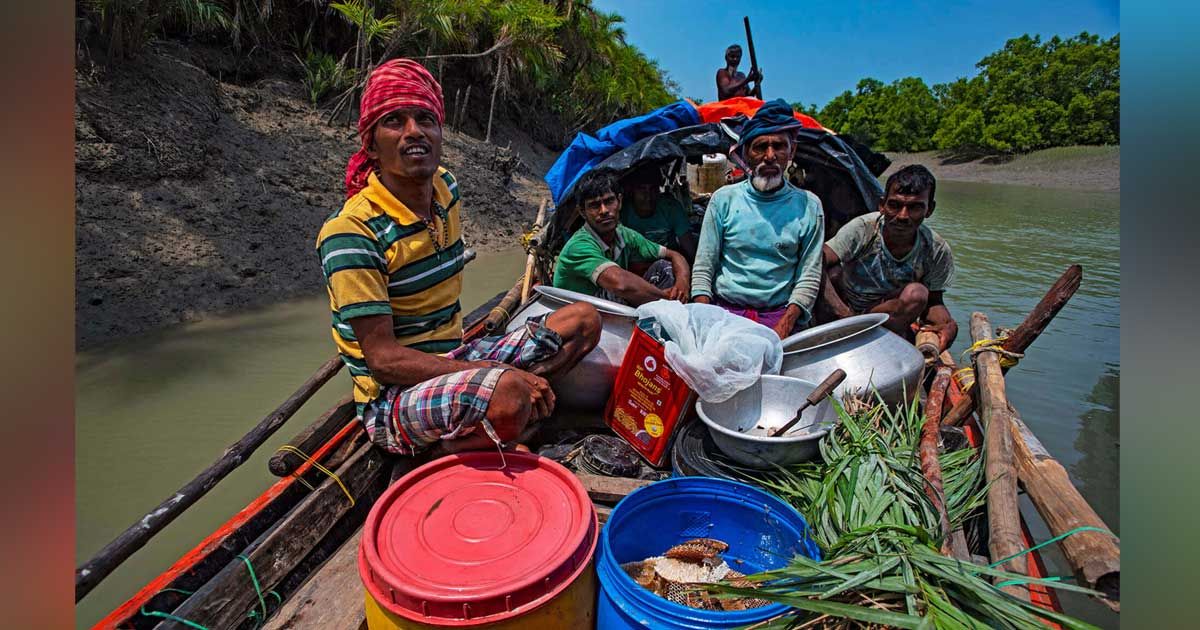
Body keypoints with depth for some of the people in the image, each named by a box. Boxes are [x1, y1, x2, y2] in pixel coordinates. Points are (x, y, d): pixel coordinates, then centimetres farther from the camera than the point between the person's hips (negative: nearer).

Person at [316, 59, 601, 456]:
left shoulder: (446, 189, 3)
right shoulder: (350, 233, -18)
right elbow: (382, 357, -21)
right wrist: (500, 373, -28)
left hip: (453, 359, 8)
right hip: (392, 399, -8)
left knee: (584, 320, 4)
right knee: (507, 393, -38)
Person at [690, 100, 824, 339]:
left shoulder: (808, 206, 5)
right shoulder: (724, 198, 4)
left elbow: (809, 279, 2)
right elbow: (702, 269, 3)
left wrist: (783, 327, -12)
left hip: (780, 315, 0)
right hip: (724, 309, 0)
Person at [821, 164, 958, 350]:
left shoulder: (937, 251, -13)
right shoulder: (863, 229, -22)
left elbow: (933, 302, -2)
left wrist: (948, 325, -26)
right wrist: (844, 314, -42)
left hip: (892, 315, 3)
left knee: (916, 293, -29)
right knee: (833, 271, -30)